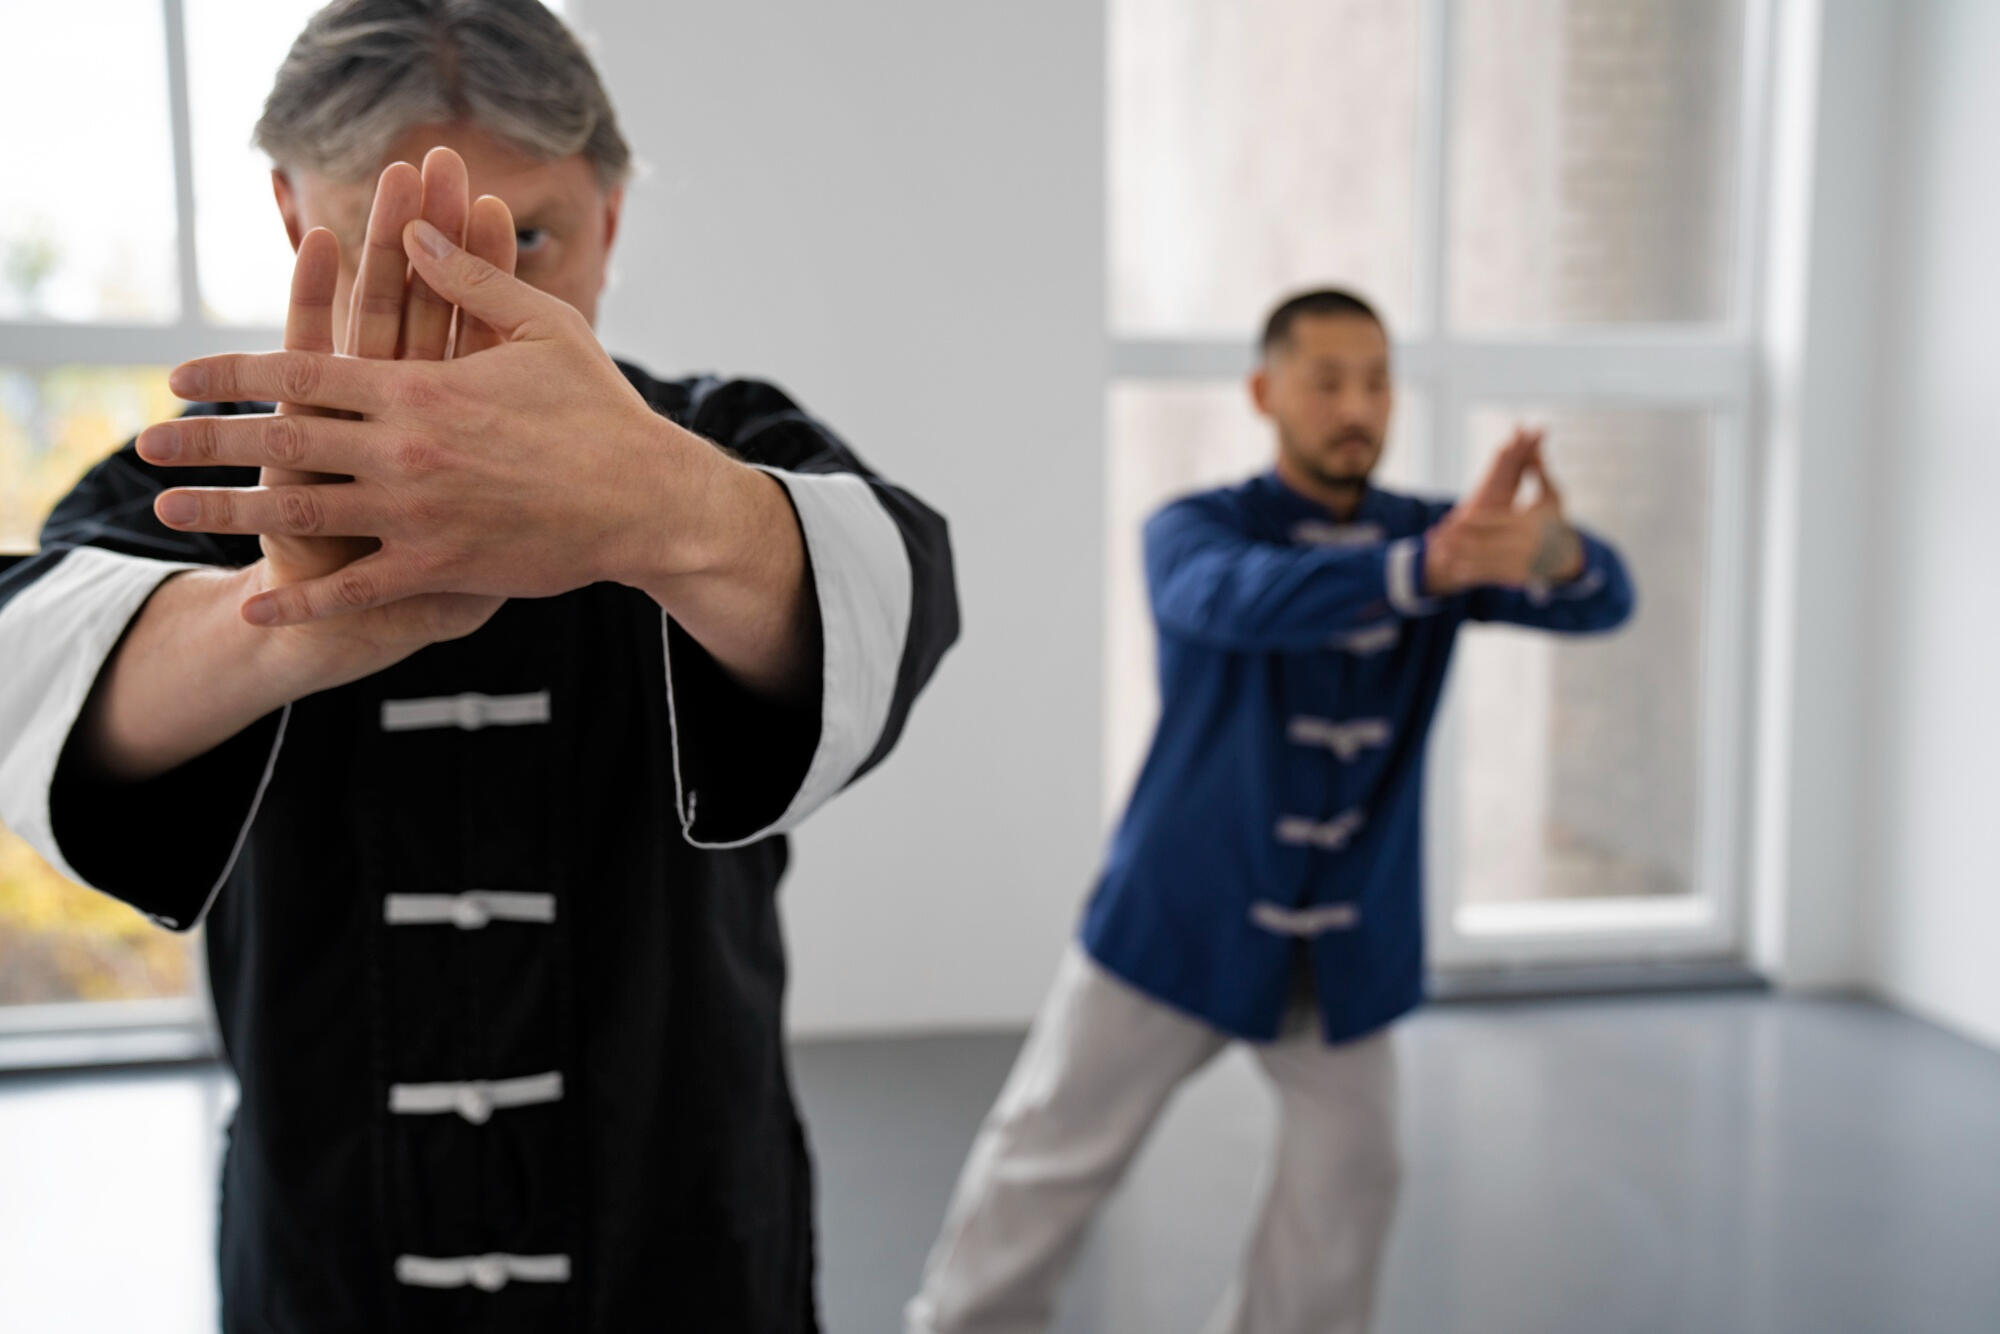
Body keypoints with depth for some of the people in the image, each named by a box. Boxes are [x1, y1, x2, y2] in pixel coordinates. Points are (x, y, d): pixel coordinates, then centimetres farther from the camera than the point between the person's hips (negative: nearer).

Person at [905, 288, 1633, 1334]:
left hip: (1347, 940, 3)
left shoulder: (1436, 533, 0)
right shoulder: (1195, 530, -9)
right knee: (1050, 1155, 5)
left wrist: (1555, 551, -40)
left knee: (1351, 1173, 7)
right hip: (1181, 919, -3)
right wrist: (1426, 568, -49)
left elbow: (1603, 602, -15)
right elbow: (1241, 598, -33)